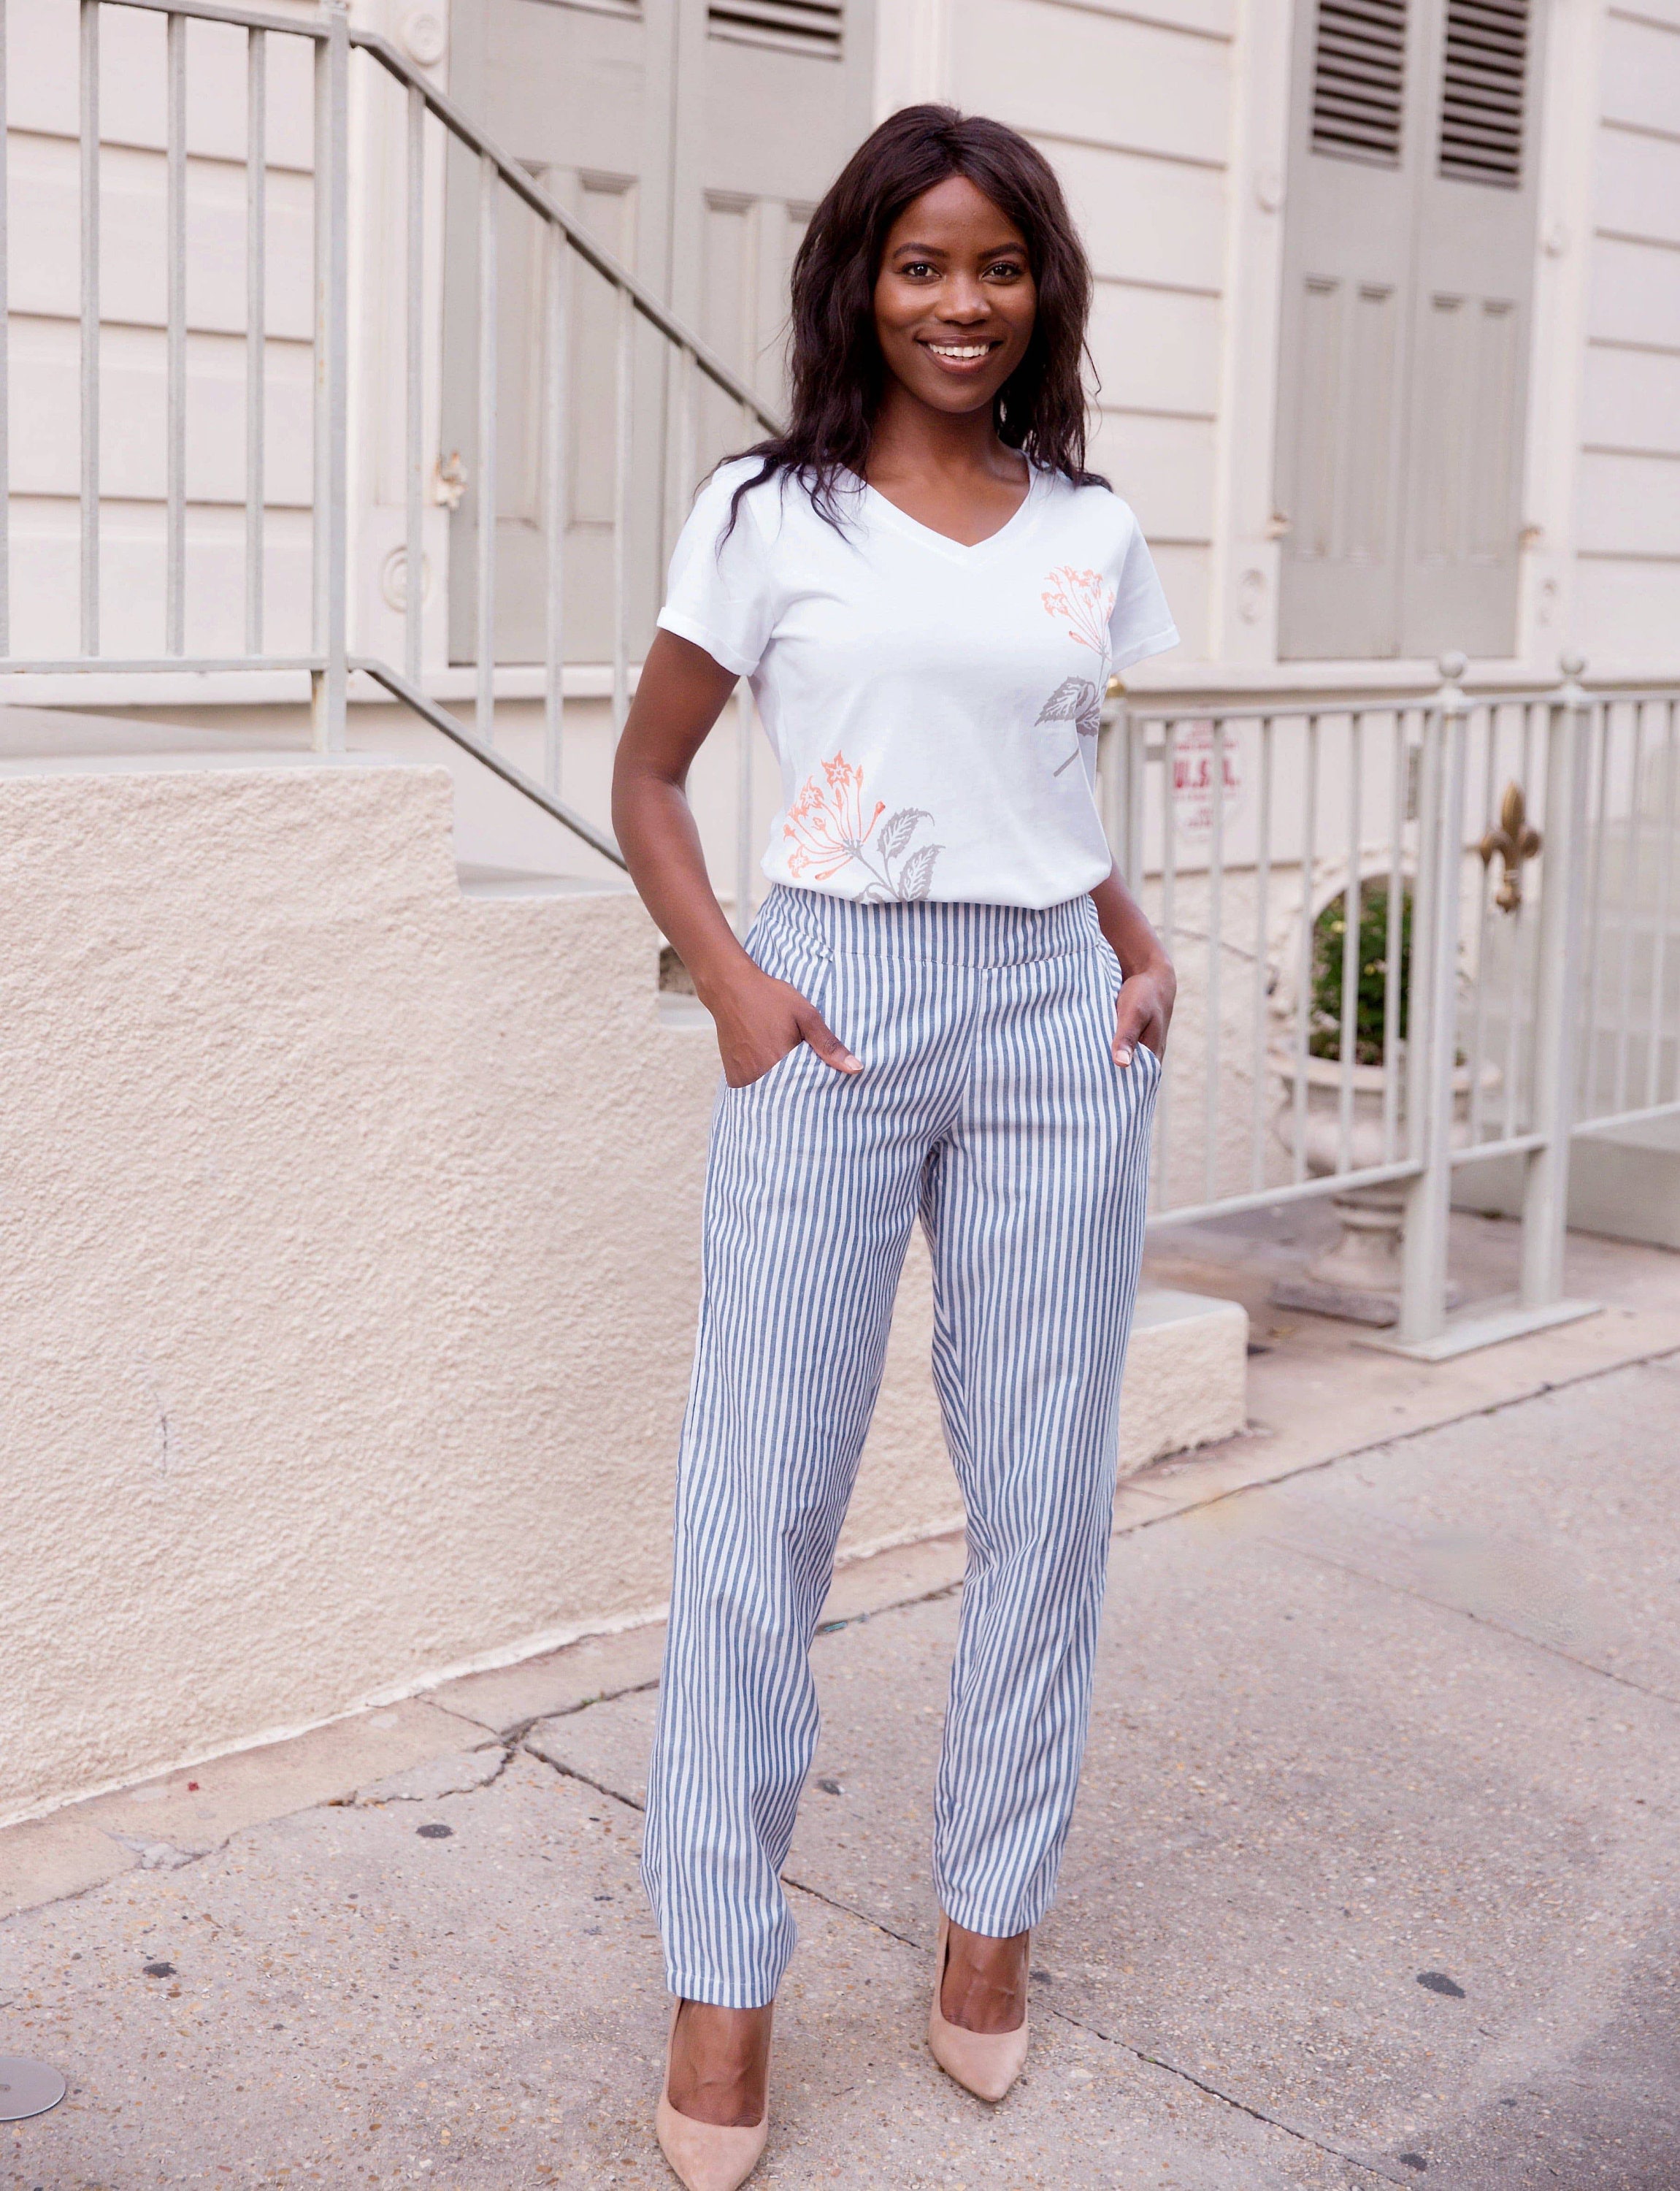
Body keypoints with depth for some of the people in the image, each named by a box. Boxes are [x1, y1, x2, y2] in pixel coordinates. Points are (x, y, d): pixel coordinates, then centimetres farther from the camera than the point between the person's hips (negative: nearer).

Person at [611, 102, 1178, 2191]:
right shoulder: (770, 515, 2)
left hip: (1053, 1016, 3)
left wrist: (1140, 947, 3)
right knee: (761, 1495, -1)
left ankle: (992, 1906, 25)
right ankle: (720, 1975, 11)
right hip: (830, 1009, -3)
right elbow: (646, 778, 7)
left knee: (1045, 1489, 8)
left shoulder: (1093, 534, 11)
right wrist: (727, 978, -7)